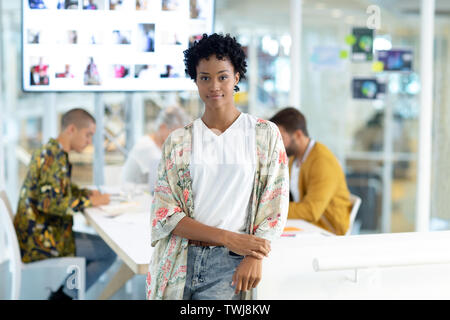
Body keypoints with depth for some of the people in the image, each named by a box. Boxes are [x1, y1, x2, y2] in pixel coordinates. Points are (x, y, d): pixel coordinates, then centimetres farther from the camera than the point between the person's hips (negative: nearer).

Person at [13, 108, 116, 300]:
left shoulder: (50, 151, 13)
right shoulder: (54, 157, -19)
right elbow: (50, 203, -28)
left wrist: (85, 193, 9)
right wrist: (89, 202, -17)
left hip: (35, 233, 10)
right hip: (41, 240, -10)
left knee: (100, 244, 20)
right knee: (109, 251, -9)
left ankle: (63, 293, 16)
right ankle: (64, 295, 0)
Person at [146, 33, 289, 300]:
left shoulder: (265, 134, 5)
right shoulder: (178, 141, 7)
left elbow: (275, 206, 2)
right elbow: (164, 214, 0)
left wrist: (254, 258, -13)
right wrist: (228, 237, -11)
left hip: (230, 264, -1)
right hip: (179, 264, 2)